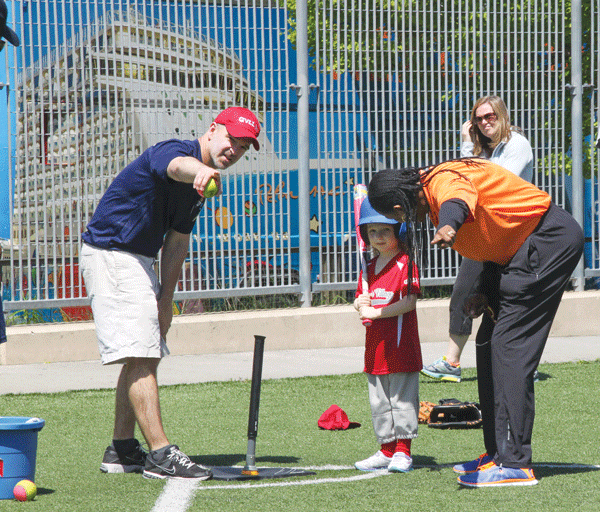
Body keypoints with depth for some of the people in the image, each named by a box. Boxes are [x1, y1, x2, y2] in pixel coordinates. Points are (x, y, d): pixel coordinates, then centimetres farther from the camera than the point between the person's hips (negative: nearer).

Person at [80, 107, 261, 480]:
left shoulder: (200, 182, 10)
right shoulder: (172, 151, -20)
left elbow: (177, 243, 15)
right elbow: (178, 166, -47)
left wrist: (165, 299, 9)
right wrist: (199, 171, -71)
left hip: (139, 262, 11)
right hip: (110, 256, -11)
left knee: (144, 357, 17)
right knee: (140, 356, -15)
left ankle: (122, 449, 26)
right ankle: (160, 454, -18)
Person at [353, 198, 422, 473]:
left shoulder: (406, 263, -9)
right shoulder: (370, 267, 14)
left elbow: (410, 301, -17)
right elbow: (361, 300, 20)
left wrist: (376, 312, -18)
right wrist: (360, 304, -4)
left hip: (401, 345, -8)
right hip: (375, 347, 8)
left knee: (402, 399, -3)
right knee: (379, 402, 12)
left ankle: (402, 451, 2)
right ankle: (386, 450, 20)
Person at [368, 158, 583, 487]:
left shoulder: (444, 181, -21)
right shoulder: (433, 190, 10)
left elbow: (458, 201, -48)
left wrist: (448, 226, -71)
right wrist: (488, 291, 6)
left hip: (550, 238, -11)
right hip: (523, 249, 11)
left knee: (509, 347, -16)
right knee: (488, 345, 12)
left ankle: (514, 464, -17)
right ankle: (498, 453, 18)